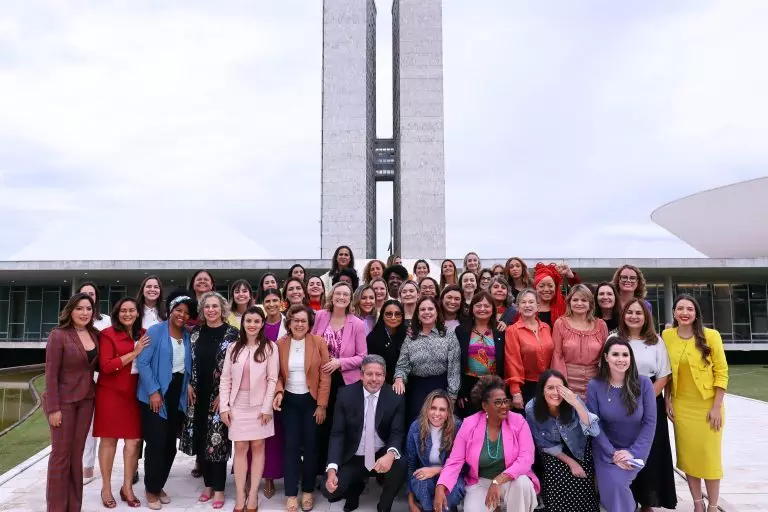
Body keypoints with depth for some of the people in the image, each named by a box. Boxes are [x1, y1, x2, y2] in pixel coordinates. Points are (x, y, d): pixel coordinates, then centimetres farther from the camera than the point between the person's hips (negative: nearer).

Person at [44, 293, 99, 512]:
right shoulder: (58, 335, -12)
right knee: (61, 454, 4)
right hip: (64, 400, -5)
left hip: (86, 399, 5)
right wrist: (53, 408, -16)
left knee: (77, 453, 12)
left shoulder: (94, 334, 4)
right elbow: (51, 374, -14)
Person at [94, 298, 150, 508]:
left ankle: (127, 487, 19)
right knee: (109, 440, 6)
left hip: (134, 394, 4)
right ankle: (106, 488, 20)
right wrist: (134, 353, -18)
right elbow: (106, 366, -15)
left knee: (134, 440, 5)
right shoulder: (108, 334, -7)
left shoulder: (143, 335, 8)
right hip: (110, 393, -4)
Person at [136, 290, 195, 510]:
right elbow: (142, 363, -13)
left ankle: (159, 485, 28)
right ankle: (151, 489, 15)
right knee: (156, 443, -3)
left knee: (170, 444, 11)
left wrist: (188, 386, 2)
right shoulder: (155, 331, -9)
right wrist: (153, 391, -17)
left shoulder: (188, 336, 7)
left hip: (178, 395, 5)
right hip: (155, 395, -5)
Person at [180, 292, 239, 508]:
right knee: (201, 439, 9)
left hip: (220, 395, -4)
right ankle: (208, 484, 24)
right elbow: (189, 362, 13)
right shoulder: (196, 332, 6)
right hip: (198, 395, 4)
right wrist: (189, 385, 2)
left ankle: (218, 488, 12)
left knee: (217, 440, -1)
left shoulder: (232, 334, -7)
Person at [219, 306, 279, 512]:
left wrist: (267, 407, -10)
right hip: (238, 405, 2)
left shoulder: (270, 347, -4)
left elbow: (273, 379, -6)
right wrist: (224, 406, -2)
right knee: (240, 448, 6)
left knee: (257, 447, 5)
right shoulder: (233, 347, 4)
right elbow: (225, 379, 4)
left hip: (259, 405, -2)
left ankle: (253, 495, 14)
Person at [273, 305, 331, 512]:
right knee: (291, 446, 1)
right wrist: (279, 391, -15)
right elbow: (278, 374, 4)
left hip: (311, 400, -1)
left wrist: (322, 405, -9)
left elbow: (325, 377, -7)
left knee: (310, 445, 6)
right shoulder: (281, 344, -1)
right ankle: (291, 494, 13)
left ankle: (308, 491, 22)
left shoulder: (319, 343, -7)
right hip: (289, 401, 1)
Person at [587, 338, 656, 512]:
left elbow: (650, 422, -8)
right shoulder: (595, 386, -9)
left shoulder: (643, 383, -9)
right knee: (611, 486, -21)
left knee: (618, 482, -24)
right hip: (606, 449, 1)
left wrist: (634, 452, -16)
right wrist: (612, 454, -16)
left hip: (635, 450, 0)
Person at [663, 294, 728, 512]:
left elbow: (721, 372, -7)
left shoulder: (711, 335, -9)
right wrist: (667, 400, 3)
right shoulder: (667, 336, -1)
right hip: (681, 405, 2)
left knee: (709, 455, 6)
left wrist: (717, 406, -10)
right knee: (688, 454, 9)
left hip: (707, 405, -2)